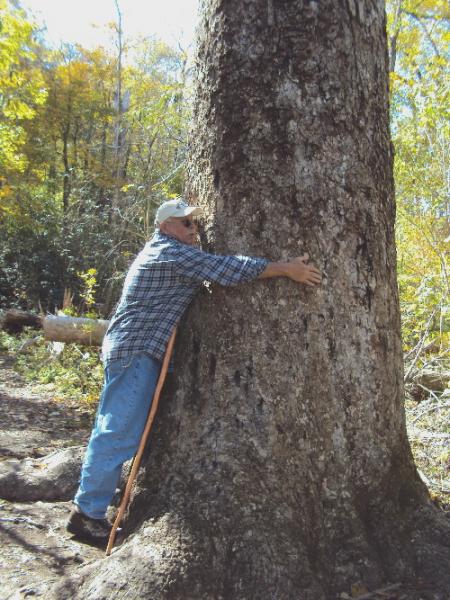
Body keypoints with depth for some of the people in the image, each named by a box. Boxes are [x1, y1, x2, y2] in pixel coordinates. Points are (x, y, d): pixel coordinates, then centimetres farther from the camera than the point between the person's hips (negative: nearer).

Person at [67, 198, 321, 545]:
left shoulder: (162, 252, 20)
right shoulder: (172, 253, -13)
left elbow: (216, 269, 30)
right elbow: (228, 269, -21)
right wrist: (287, 269, -19)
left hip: (131, 349, 11)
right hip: (136, 351, -11)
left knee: (114, 430, 17)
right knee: (119, 434, -6)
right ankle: (88, 513, 6)